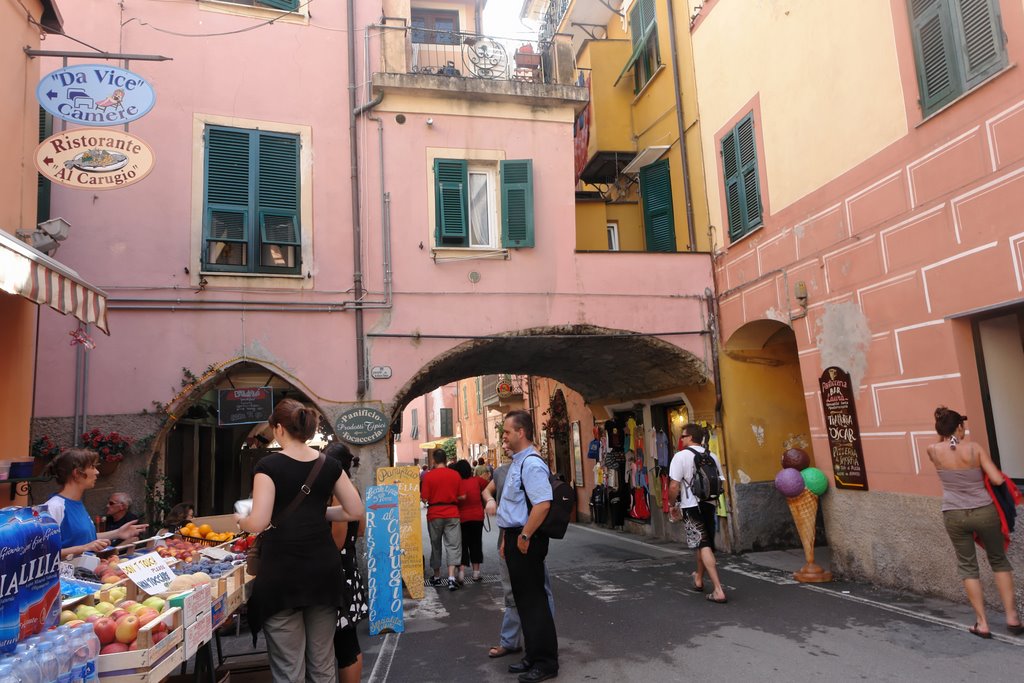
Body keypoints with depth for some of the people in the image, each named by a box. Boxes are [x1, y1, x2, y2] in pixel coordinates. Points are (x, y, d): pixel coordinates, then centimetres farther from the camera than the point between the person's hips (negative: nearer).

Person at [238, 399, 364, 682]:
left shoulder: (269, 465, -10)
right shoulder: (329, 465, 3)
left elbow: (258, 523, -15)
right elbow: (355, 511, 6)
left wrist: (240, 521, 6)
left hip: (282, 572, -4)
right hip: (323, 568, 4)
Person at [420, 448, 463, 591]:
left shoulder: (428, 476, -9)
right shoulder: (455, 474, -3)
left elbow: (424, 498, -9)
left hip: (434, 515, 0)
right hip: (452, 514, 0)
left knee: (436, 546, 14)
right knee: (453, 545, 2)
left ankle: (437, 577, 24)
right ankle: (451, 578, -10)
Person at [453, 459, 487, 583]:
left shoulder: (457, 483, -12)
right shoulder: (476, 480, -3)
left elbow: (461, 497, -21)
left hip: (462, 518, -2)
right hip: (477, 517, 2)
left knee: (462, 545, 5)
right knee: (476, 544, 13)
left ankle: (461, 574, -4)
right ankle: (476, 573, 17)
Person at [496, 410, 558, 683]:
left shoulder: (532, 464, -19)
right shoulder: (517, 463, 14)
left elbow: (543, 504, -29)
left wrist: (524, 537, -24)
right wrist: (507, 539, 21)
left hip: (526, 541, -10)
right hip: (515, 537, 10)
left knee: (533, 600, 1)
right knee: (523, 598, 18)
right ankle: (533, 656, 32)